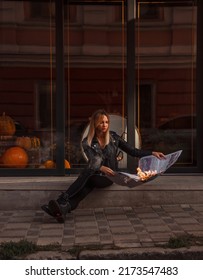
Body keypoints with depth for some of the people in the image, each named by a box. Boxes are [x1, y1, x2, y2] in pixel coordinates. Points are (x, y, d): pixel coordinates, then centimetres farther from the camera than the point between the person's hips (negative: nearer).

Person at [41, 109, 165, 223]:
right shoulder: (87, 142, 1)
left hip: (110, 176, -1)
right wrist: (101, 168, -35)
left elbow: (133, 151, 7)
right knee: (87, 185, -36)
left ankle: (62, 202, -46)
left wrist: (152, 153, -4)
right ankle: (63, 208, -54)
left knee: (87, 177, -33)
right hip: (96, 174, 1)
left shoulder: (113, 137, 4)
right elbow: (93, 162, -13)